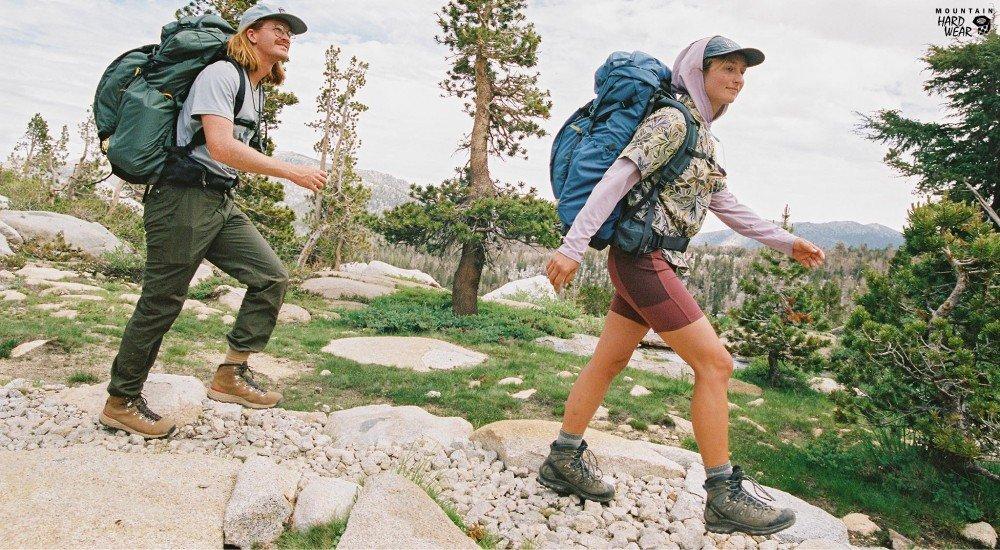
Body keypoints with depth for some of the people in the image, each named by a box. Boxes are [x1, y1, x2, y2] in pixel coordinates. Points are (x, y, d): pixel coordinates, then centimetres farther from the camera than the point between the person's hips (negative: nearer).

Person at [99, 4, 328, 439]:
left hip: (221, 202, 9)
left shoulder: (257, 91, 17)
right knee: (162, 303, -2)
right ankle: (120, 402, 13)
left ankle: (231, 374, 3)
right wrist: (291, 172, -23)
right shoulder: (221, 74, -11)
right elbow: (220, 146, -24)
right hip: (184, 198, -9)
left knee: (271, 276, -2)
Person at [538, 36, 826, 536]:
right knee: (715, 364, -8)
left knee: (609, 362, 12)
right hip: (643, 258, -10)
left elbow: (728, 208, 22)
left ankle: (563, 461, 23)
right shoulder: (671, 121, -10)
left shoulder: (703, 138, 19)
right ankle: (724, 495, 1)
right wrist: (573, 246, -27)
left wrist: (787, 242, 21)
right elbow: (615, 180, -20)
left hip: (650, 262, 10)